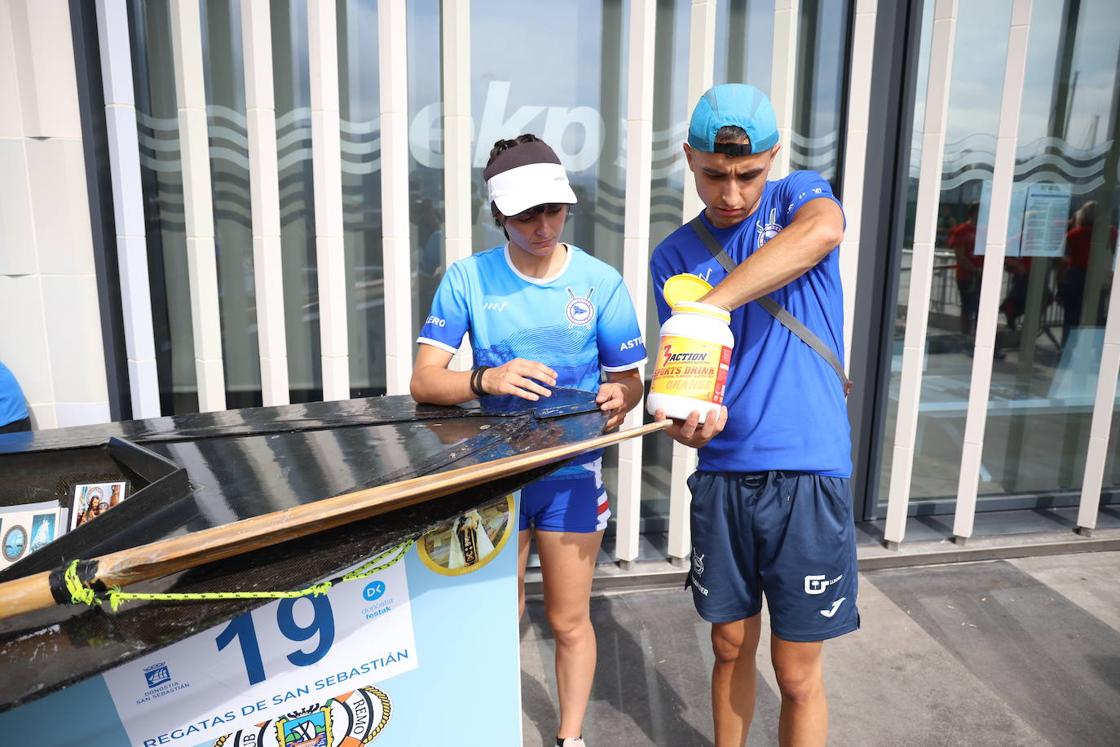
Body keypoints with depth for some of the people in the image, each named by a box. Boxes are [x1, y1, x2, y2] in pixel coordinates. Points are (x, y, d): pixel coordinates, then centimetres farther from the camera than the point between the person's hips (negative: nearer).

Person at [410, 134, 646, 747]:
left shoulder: (601, 281, -9)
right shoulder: (469, 278, -10)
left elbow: (631, 380, -4)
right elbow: (424, 380, -14)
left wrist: (617, 399, -28)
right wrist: (488, 379, -34)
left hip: (572, 472, 0)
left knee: (569, 621, 12)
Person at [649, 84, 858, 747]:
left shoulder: (800, 196, 0)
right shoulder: (674, 256, 7)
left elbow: (823, 231, -26)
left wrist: (708, 304, -32)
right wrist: (687, 420, -20)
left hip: (807, 473, -3)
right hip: (721, 474, 3)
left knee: (797, 674, 8)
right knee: (731, 648, 19)